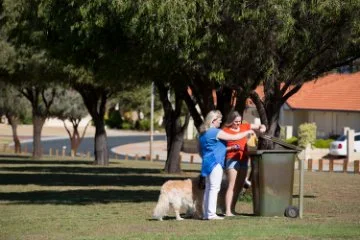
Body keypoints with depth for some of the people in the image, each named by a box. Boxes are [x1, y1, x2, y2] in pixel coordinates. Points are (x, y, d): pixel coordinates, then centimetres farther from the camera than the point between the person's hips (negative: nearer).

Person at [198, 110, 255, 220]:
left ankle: (206, 213, 11)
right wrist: (247, 132, 2)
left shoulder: (203, 133, 16)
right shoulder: (216, 132, -12)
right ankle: (211, 214, -13)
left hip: (207, 162, 9)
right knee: (214, 188, -9)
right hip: (215, 162, -9)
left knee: (208, 188, 11)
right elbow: (234, 137, -11)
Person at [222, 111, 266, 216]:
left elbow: (261, 126, 19)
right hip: (232, 159, -7)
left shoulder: (244, 127, 12)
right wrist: (232, 147, -18)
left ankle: (232, 209, 15)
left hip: (244, 159, 7)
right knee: (232, 186, -13)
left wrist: (262, 128, -3)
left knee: (239, 186, 8)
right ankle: (228, 211, -15)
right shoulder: (225, 131, -4)